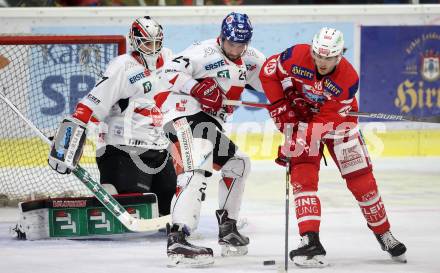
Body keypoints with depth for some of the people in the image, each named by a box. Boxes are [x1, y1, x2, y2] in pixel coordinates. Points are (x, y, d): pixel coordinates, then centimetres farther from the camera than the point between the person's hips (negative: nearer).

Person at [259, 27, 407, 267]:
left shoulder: (348, 79, -29)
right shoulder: (296, 56, -27)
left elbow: (326, 120, -30)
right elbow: (268, 72, -10)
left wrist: (294, 144, -33)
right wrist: (280, 108, -16)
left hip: (337, 121, 0)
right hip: (300, 118, 0)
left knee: (361, 178, 1)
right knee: (303, 174, -19)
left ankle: (383, 234, 22)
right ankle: (310, 241, -25)